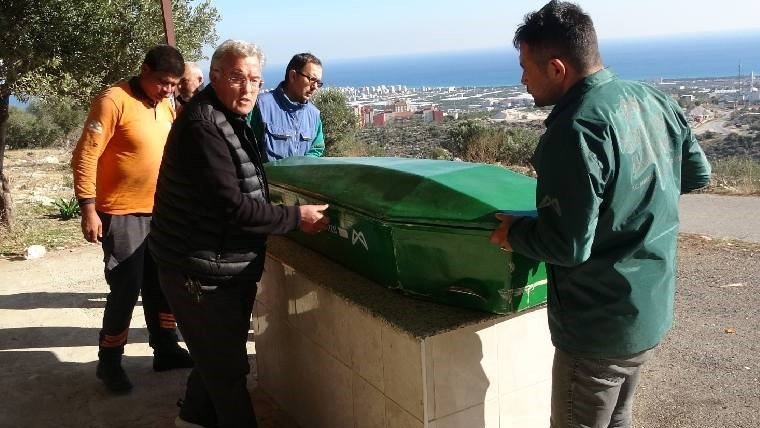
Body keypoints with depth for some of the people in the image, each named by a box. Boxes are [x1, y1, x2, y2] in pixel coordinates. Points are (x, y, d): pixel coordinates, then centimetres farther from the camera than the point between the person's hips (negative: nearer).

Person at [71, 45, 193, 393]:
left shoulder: (166, 106, 8)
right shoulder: (113, 101, -14)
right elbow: (85, 156, -16)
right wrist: (88, 209, -19)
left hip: (159, 213, 7)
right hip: (122, 215, -7)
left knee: (161, 286, 14)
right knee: (126, 290, -1)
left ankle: (165, 350, 29)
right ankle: (109, 362, 16)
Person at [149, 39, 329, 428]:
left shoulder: (230, 120, 12)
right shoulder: (202, 126, -22)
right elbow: (231, 207, -27)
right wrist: (295, 218, -20)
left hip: (225, 268, 10)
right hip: (203, 272, -10)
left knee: (220, 354, 25)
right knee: (228, 366, 5)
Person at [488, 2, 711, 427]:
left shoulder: (575, 131, -26)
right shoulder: (656, 100, 0)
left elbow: (568, 245, -26)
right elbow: (698, 173, 14)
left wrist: (515, 232, -9)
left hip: (600, 325, -8)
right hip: (654, 307, 8)